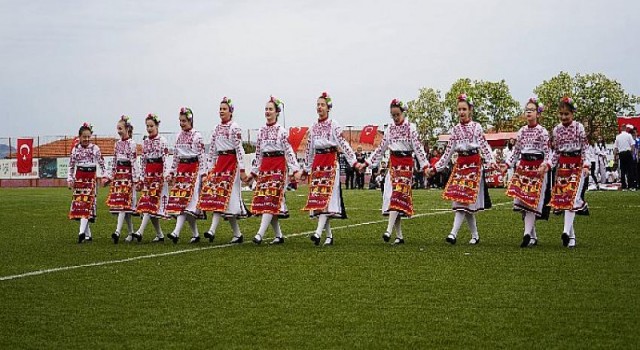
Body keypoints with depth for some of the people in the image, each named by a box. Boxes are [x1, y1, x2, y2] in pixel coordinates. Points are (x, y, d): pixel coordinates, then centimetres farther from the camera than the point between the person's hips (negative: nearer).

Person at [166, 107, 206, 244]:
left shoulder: (197, 136, -5)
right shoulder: (179, 136, 14)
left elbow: (201, 156, -8)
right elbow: (175, 157, 17)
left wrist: (202, 174, -13)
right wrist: (171, 173, 13)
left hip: (193, 169, -7)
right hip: (181, 169, 7)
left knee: (186, 199, -16)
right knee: (179, 200, 2)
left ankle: (176, 232, -26)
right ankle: (195, 234, 10)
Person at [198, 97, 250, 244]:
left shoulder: (235, 128, -6)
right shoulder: (217, 129, 15)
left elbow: (239, 148, -11)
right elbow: (212, 150, 17)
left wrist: (242, 169, -15)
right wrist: (210, 168, 13)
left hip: (231, 162, -7)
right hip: (219, 162, 7)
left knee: (223, 194, -13)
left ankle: (212, 230, -21)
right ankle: (237, 234, 6)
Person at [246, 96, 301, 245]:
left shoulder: (281, 131, -3)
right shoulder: (262, 131, 13)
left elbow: (289, 151, -7)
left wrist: (295, 169, -16)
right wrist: (254, 171, 18)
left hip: (278, 166, -6)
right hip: (264, 166, 6)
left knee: (271, 199, -13)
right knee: (262, 199, 1)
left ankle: (260, 234, -21)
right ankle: (279, 235, 9)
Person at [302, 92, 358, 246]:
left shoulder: (334, 125, -1)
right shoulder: (313, 127, 14)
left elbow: (343, 144, -8)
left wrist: (354, 161, -16)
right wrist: (306, 169, 20)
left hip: (331, 162, -6)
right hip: (317, 163, 6)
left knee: (327, 196, -15)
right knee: (317, 197, 1)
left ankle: (318, 232, -28)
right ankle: (329, 235, 7)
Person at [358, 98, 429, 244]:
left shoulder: (410, 128, -1)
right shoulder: (389, 129, 12)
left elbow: (418, 148, -7)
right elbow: (380, 149, 16)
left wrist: (425, 166, -17)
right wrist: (365, 163, 12)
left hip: (406, 164, -5)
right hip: (393, 165, 5)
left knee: (398, 194, -17)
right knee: (392, 197, 0)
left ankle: (389, 231, -27)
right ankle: (399, 236, 3)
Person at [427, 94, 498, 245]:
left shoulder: (476, 127, 0)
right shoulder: (455, 129, 11)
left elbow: (484, 147, -7)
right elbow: (448, 152, 13)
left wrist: (491, 162, -24)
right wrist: (436, 168, 9)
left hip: (474, 165, -5)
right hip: (460, 165, 5)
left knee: (464, 199, -13)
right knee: (462, 201, 2)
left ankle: (454, 233, -21)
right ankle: (475, 235, 13)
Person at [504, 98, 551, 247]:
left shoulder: (542, 132, -4)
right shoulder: (522, 131, 12)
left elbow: (547, 153, -7)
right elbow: (516, 151, 17)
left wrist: (544, 166, -25)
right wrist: (507, 165, 7)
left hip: (537, 168, -5)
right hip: (523, 167, 5)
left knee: (532, 201, -12)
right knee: (522, 201, 1)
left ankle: (528, 233, -20)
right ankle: (533, 237, 9)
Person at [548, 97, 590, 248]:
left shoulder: (579, 127, -4)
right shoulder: (556, 130, 8)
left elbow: (585, 148, -5)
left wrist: (586, 165, -14)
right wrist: (548, 164, 1)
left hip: (577, 165, -4)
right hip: (562, 166, 4)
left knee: (572, 197, -16)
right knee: (562, 199, 2)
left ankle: (567, 230, -25)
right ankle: (571, 236, 8)